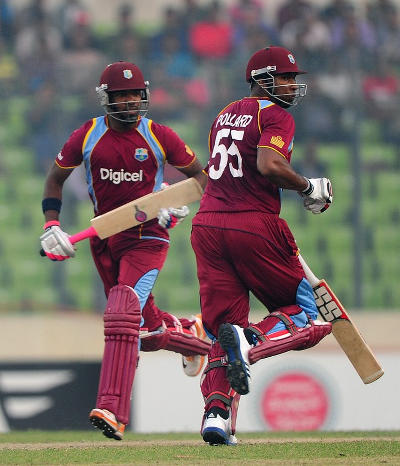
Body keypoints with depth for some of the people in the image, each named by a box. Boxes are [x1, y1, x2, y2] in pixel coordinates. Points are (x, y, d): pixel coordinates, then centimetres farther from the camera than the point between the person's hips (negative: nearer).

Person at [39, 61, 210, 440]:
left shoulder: (158, 137, -5)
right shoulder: (87, 136, 1)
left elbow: (199, 174, 7)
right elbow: (56, 178, 14)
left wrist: (183, 203, -13)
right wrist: (51, 226, 2)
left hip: (147, 238, -4)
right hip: (105, 238, 4)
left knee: (122, 317, -22)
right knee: (145, 330, 9)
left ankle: (112, 411, -28)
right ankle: (188, 334, 44)